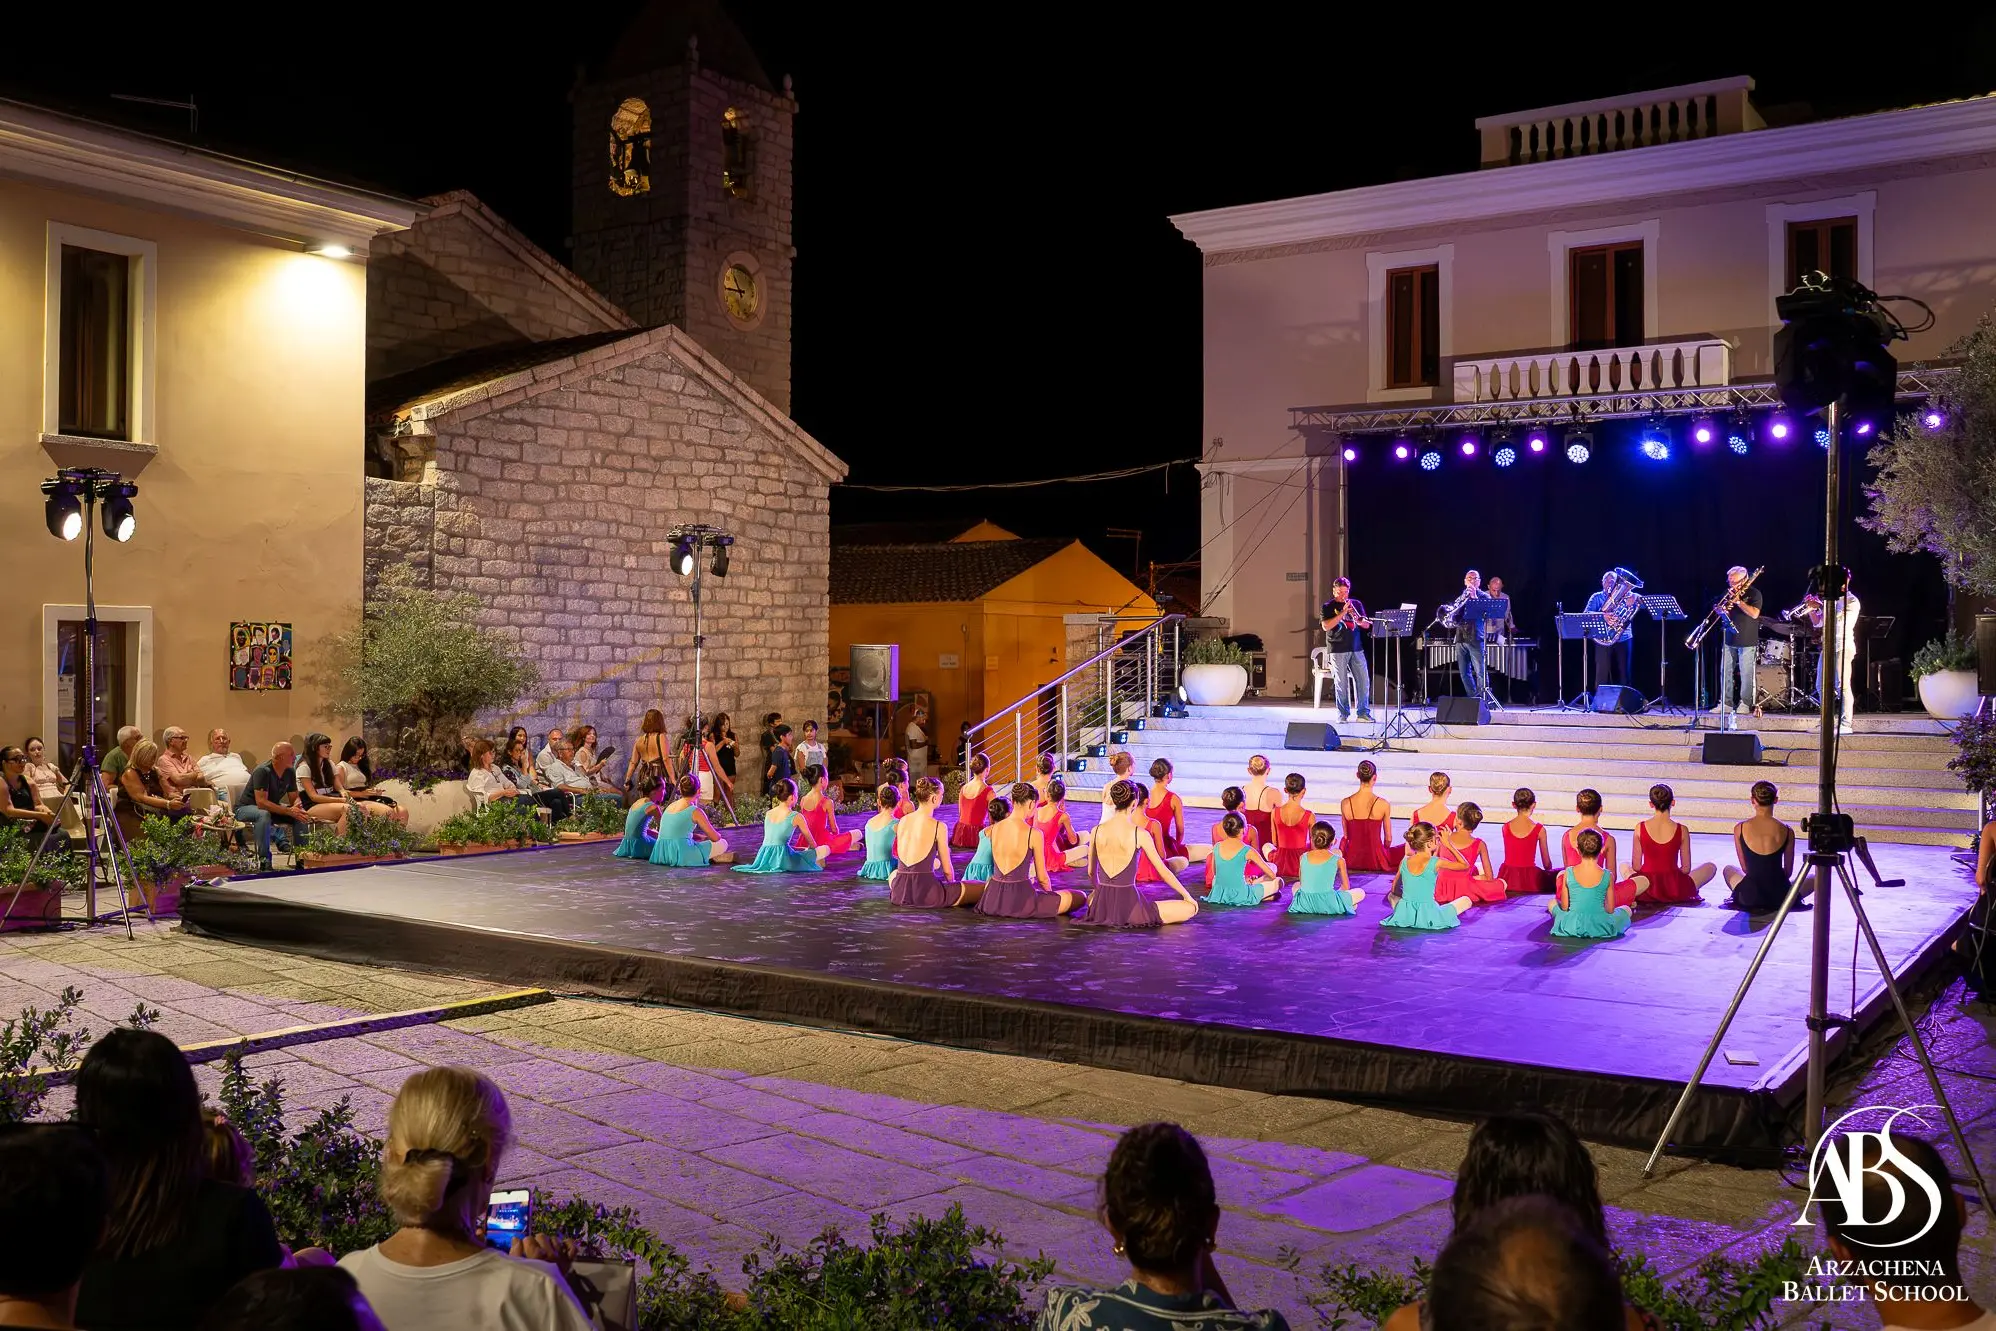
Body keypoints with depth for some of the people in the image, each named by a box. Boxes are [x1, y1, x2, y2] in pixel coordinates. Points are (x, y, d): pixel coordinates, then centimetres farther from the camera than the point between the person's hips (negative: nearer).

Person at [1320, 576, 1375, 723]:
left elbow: (1366, 625, 10)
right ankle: (1343, 714, 4)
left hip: (1356, 648, 4)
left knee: (1364, 680, 0)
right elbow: (1326, 626, -11)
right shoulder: (1328, 607, 3)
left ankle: (1363, 712, 7)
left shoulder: (1356, 604, 13)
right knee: (1341, 682, -3)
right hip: (1338, 650, -3)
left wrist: (1359, 620, -12)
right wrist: (1343, 613, -15)